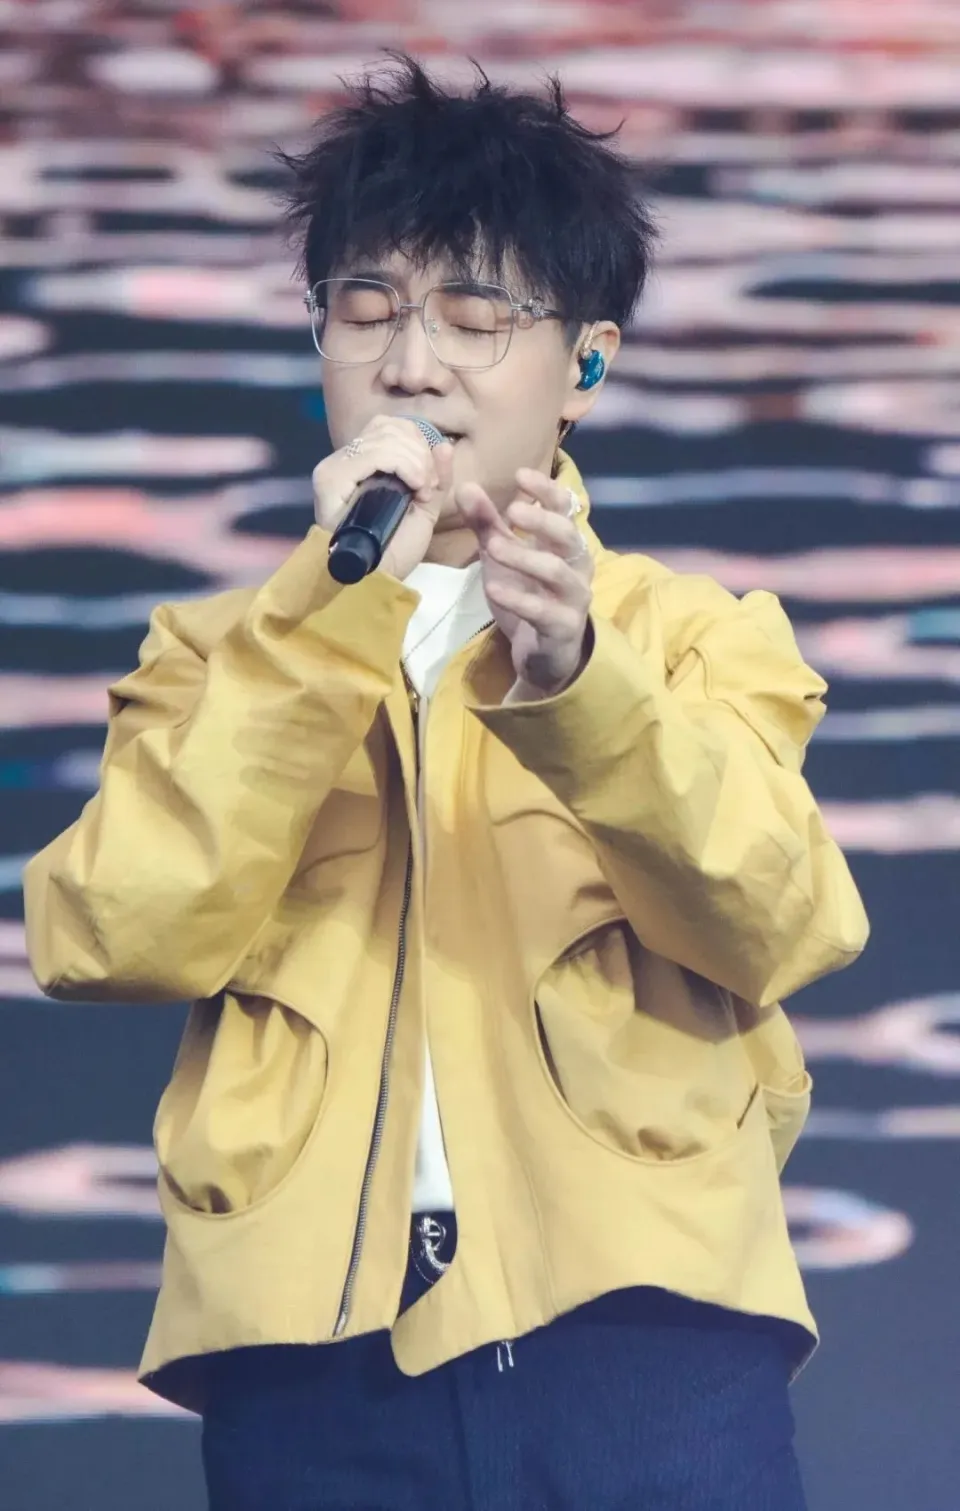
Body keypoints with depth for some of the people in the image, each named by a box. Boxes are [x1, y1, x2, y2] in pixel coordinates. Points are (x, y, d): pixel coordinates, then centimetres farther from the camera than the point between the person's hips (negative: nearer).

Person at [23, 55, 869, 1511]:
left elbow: (776, 923, -5)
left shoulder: (699, 638, 15)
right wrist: (330, 617, -9)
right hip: (319, 1346, 1)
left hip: (637, 1332, -1)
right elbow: (124, 938, -2)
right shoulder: (224, 651, 17)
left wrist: (576, 686, -21)